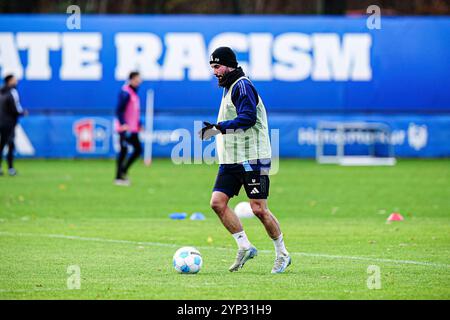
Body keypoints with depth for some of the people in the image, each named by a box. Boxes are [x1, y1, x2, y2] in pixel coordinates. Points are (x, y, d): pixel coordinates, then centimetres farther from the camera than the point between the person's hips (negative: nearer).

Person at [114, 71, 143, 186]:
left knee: (138, 149, 7)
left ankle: (123, 172, 16)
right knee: (123, 151, -6)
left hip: (133, 128, 9)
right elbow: (119, 110, -19)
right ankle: (118, 178, -1)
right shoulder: (125, 93, -13)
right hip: (125, 128, -9)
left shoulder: (134, 92, 15)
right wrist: (123, 124, -30)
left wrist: (139, 124, 23)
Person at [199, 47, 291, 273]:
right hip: (230, 160, 10)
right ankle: (244, 247, 3)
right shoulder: (229, 88, 20)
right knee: (217, 202, -5)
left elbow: (248, 117, -23)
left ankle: (282, 254, 8)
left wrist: (218, 127, -21)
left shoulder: (242, 86, -11)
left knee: (258, 209, -7)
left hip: (252, 159, -10)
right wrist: (216, 130, 18)